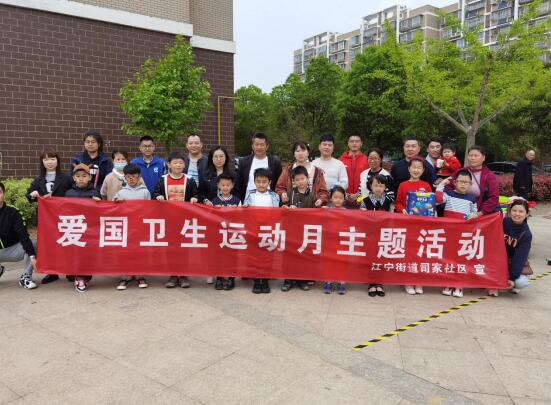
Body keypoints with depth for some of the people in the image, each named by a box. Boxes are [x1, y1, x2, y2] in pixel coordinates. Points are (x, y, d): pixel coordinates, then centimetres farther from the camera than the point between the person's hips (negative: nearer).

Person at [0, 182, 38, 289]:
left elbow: (23, 235, -21)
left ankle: (26, 277, -14)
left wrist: (32, 256, -32)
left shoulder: (12, 212, -12)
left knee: (32, 243, -29)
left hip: (13, 250, -1)